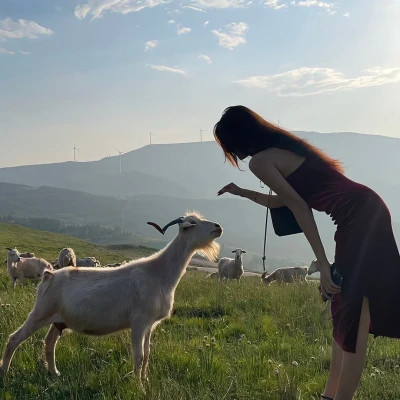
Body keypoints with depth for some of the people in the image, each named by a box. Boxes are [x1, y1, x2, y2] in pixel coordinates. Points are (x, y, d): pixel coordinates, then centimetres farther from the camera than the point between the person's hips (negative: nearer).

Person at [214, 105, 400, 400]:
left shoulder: (259, 161, -6)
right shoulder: (281, 146, 21)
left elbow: (300, 207, -12)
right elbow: (285, 200, 32)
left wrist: (322, 263, -12)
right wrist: (243, 192, 43)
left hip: (359, 217, -10)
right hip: (366, 210, 10)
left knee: (352, 315, -7)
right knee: (345, 309, 14)